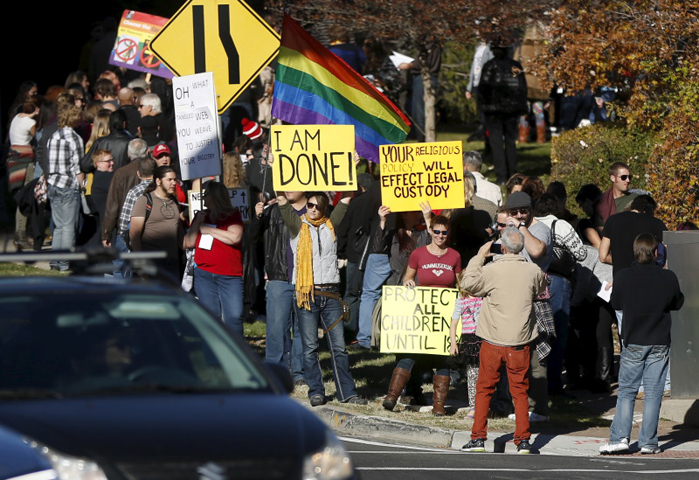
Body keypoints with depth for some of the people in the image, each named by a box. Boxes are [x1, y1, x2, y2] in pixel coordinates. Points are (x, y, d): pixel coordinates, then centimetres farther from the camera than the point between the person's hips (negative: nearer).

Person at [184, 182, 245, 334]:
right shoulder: (202, 216, 15)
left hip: (230, 276, -4)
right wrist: (197, 223, 0)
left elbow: (234, 237, -16)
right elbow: (188, 243, 12)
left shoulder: (232, 215, 1)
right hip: (204, 274, 4)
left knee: (234, 317, -11)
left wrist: (207, 229, -7)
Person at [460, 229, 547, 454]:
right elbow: (542, 288, 18)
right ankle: (523, 440, 4)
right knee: (519, 391, 9)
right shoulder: (532, 271, -4)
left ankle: (478, 438, 10)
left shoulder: (492, 270, -13)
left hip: (493, 341, -2)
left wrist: (479, 257, 6)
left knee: (484, 389, 10)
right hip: (520, 342, 2)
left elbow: (467, 283, -1)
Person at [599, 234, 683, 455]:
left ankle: (620, 437, -3)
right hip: (660, 343, 0)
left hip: (633, 342, 0)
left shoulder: (623, 277, -9)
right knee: (653, 393, 4)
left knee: (626, 391, 8)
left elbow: (616, 303, 5)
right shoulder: (669, 278, -8)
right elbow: (678, 303, 7)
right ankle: (648, 442, 4)